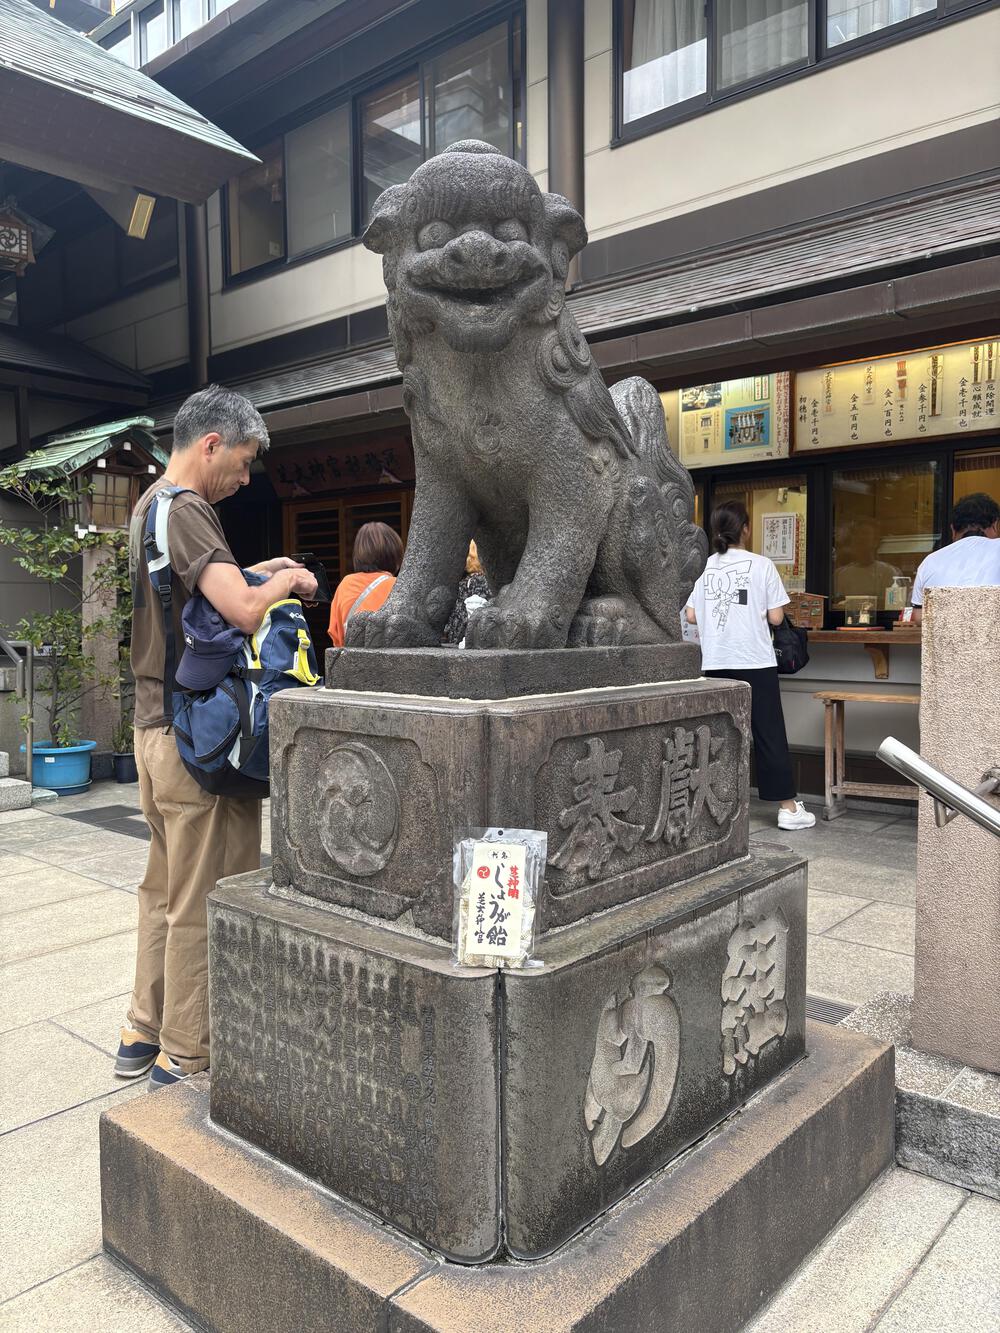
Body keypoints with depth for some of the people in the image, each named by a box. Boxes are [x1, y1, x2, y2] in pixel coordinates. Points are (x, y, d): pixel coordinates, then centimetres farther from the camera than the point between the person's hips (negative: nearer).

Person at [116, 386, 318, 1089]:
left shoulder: (148, 505, 16)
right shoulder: (186, 511, -16)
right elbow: (246, 611, -29)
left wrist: (254, 573, 14)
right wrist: (285, 580, -9)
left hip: (155, 726, 10)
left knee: (165, 889, 19)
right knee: (205, 903, 1)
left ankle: (144, 1035, 32)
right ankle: (188, 1057, 14)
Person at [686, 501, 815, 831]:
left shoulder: (705, 567, 4)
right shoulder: (761, 565, -4)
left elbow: (691, 616, 4)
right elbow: (776, 617, -5)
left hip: (714, 662, 3)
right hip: (754, 662, -3)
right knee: (769, 734, 3)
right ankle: (788, 807, 9)